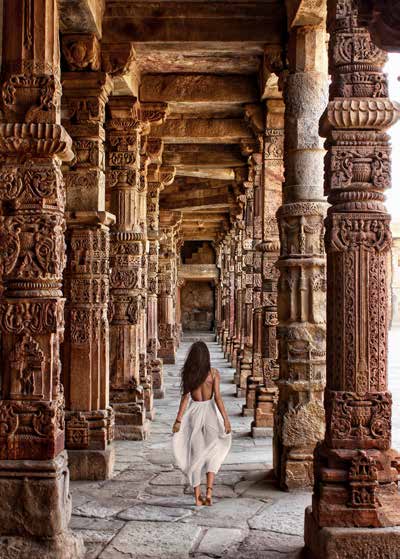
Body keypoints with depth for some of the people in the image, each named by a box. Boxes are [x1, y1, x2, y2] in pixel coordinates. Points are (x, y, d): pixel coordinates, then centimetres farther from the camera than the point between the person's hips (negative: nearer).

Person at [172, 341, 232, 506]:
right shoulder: (213, 373, -6)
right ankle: (209, 491, -4)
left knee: (195, 455, 9)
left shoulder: (187, 374, -2)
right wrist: (225, 419, -6)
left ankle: (198, 497, 11)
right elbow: (217, 397, -9)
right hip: (210, 412, -1)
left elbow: (185, 397, -4)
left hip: (194, 413, 1)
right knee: (212, 454, 12)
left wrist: (178, 420, -1)